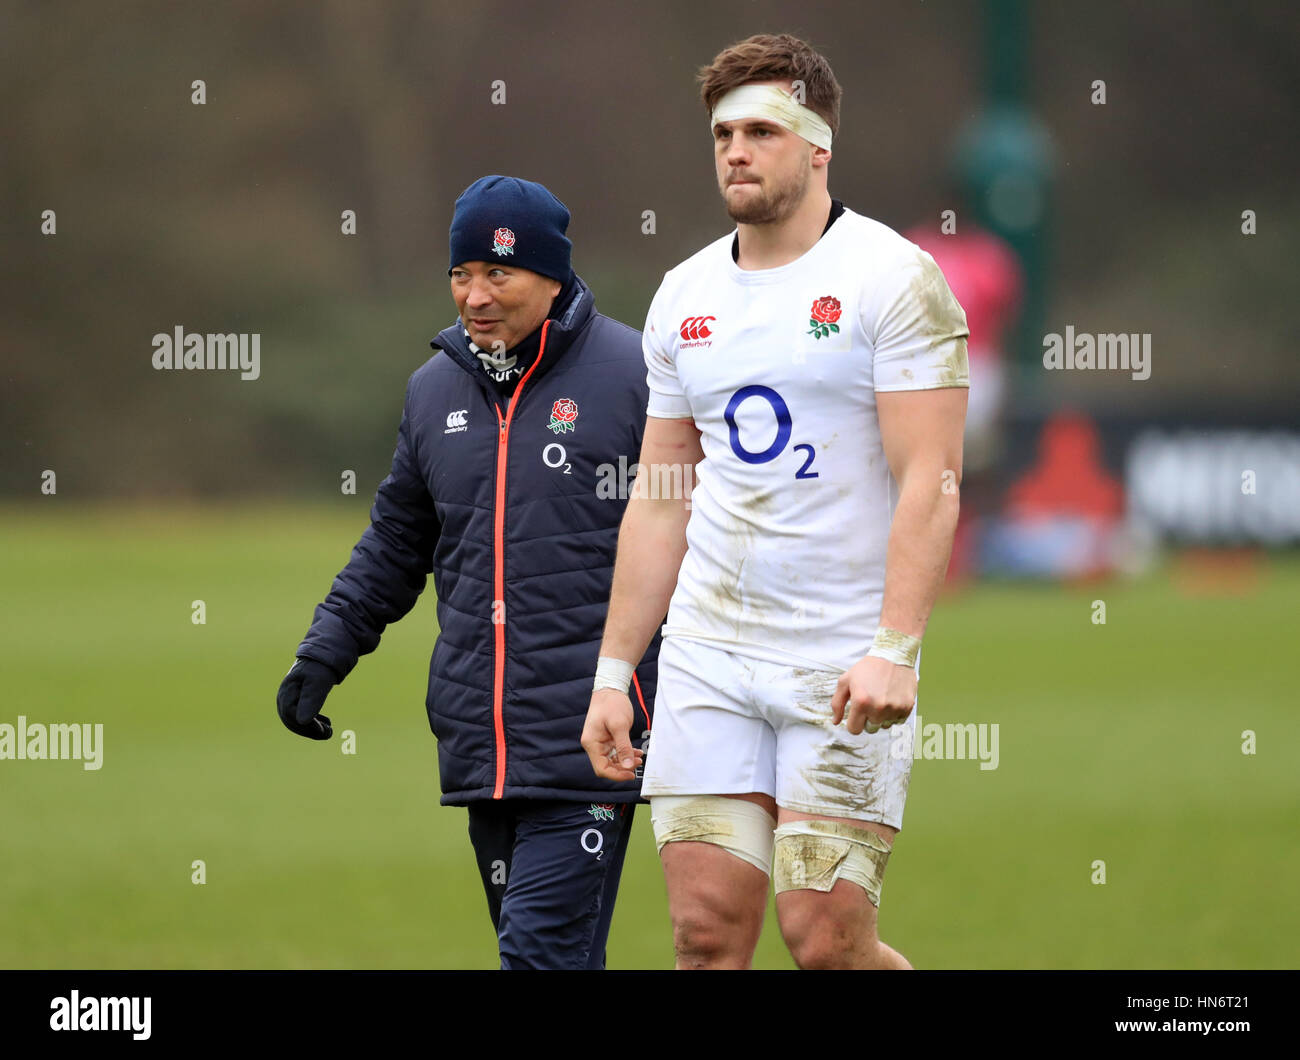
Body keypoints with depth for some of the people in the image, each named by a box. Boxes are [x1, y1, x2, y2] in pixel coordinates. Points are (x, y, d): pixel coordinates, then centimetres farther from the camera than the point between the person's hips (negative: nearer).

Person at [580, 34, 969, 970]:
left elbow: (931, 480, -12)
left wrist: (894, 650, -22)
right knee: (707, 929, -2)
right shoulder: (684, 296, 13)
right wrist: (613, 672, 13)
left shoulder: (893, 277, -5)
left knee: (825, 938, -10)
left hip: (845, 657, -5)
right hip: (708, 652, 5)